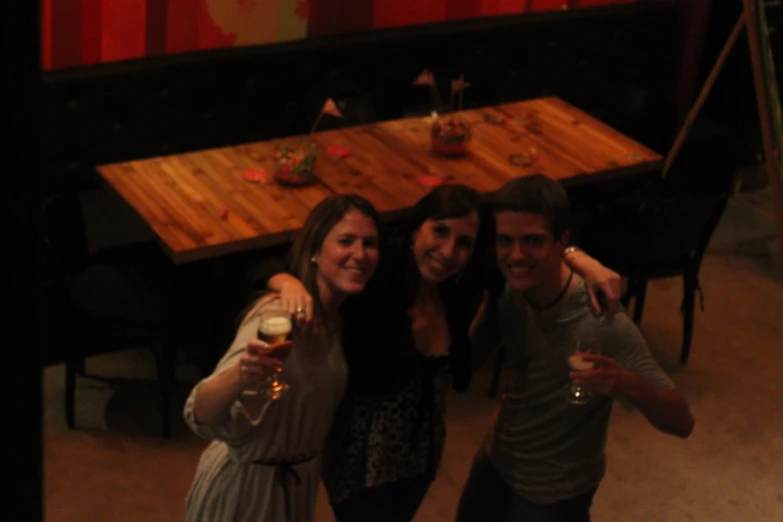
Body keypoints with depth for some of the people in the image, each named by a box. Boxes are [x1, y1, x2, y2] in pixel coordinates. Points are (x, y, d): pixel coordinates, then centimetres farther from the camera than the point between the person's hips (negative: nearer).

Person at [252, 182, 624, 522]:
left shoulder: (465, 287, -15)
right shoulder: (370, 281, -29)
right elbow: (268, 268, -24)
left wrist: (581, 260, -18)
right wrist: (289, 283, -46)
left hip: (423, 446, 5)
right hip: (361, 450, -5)